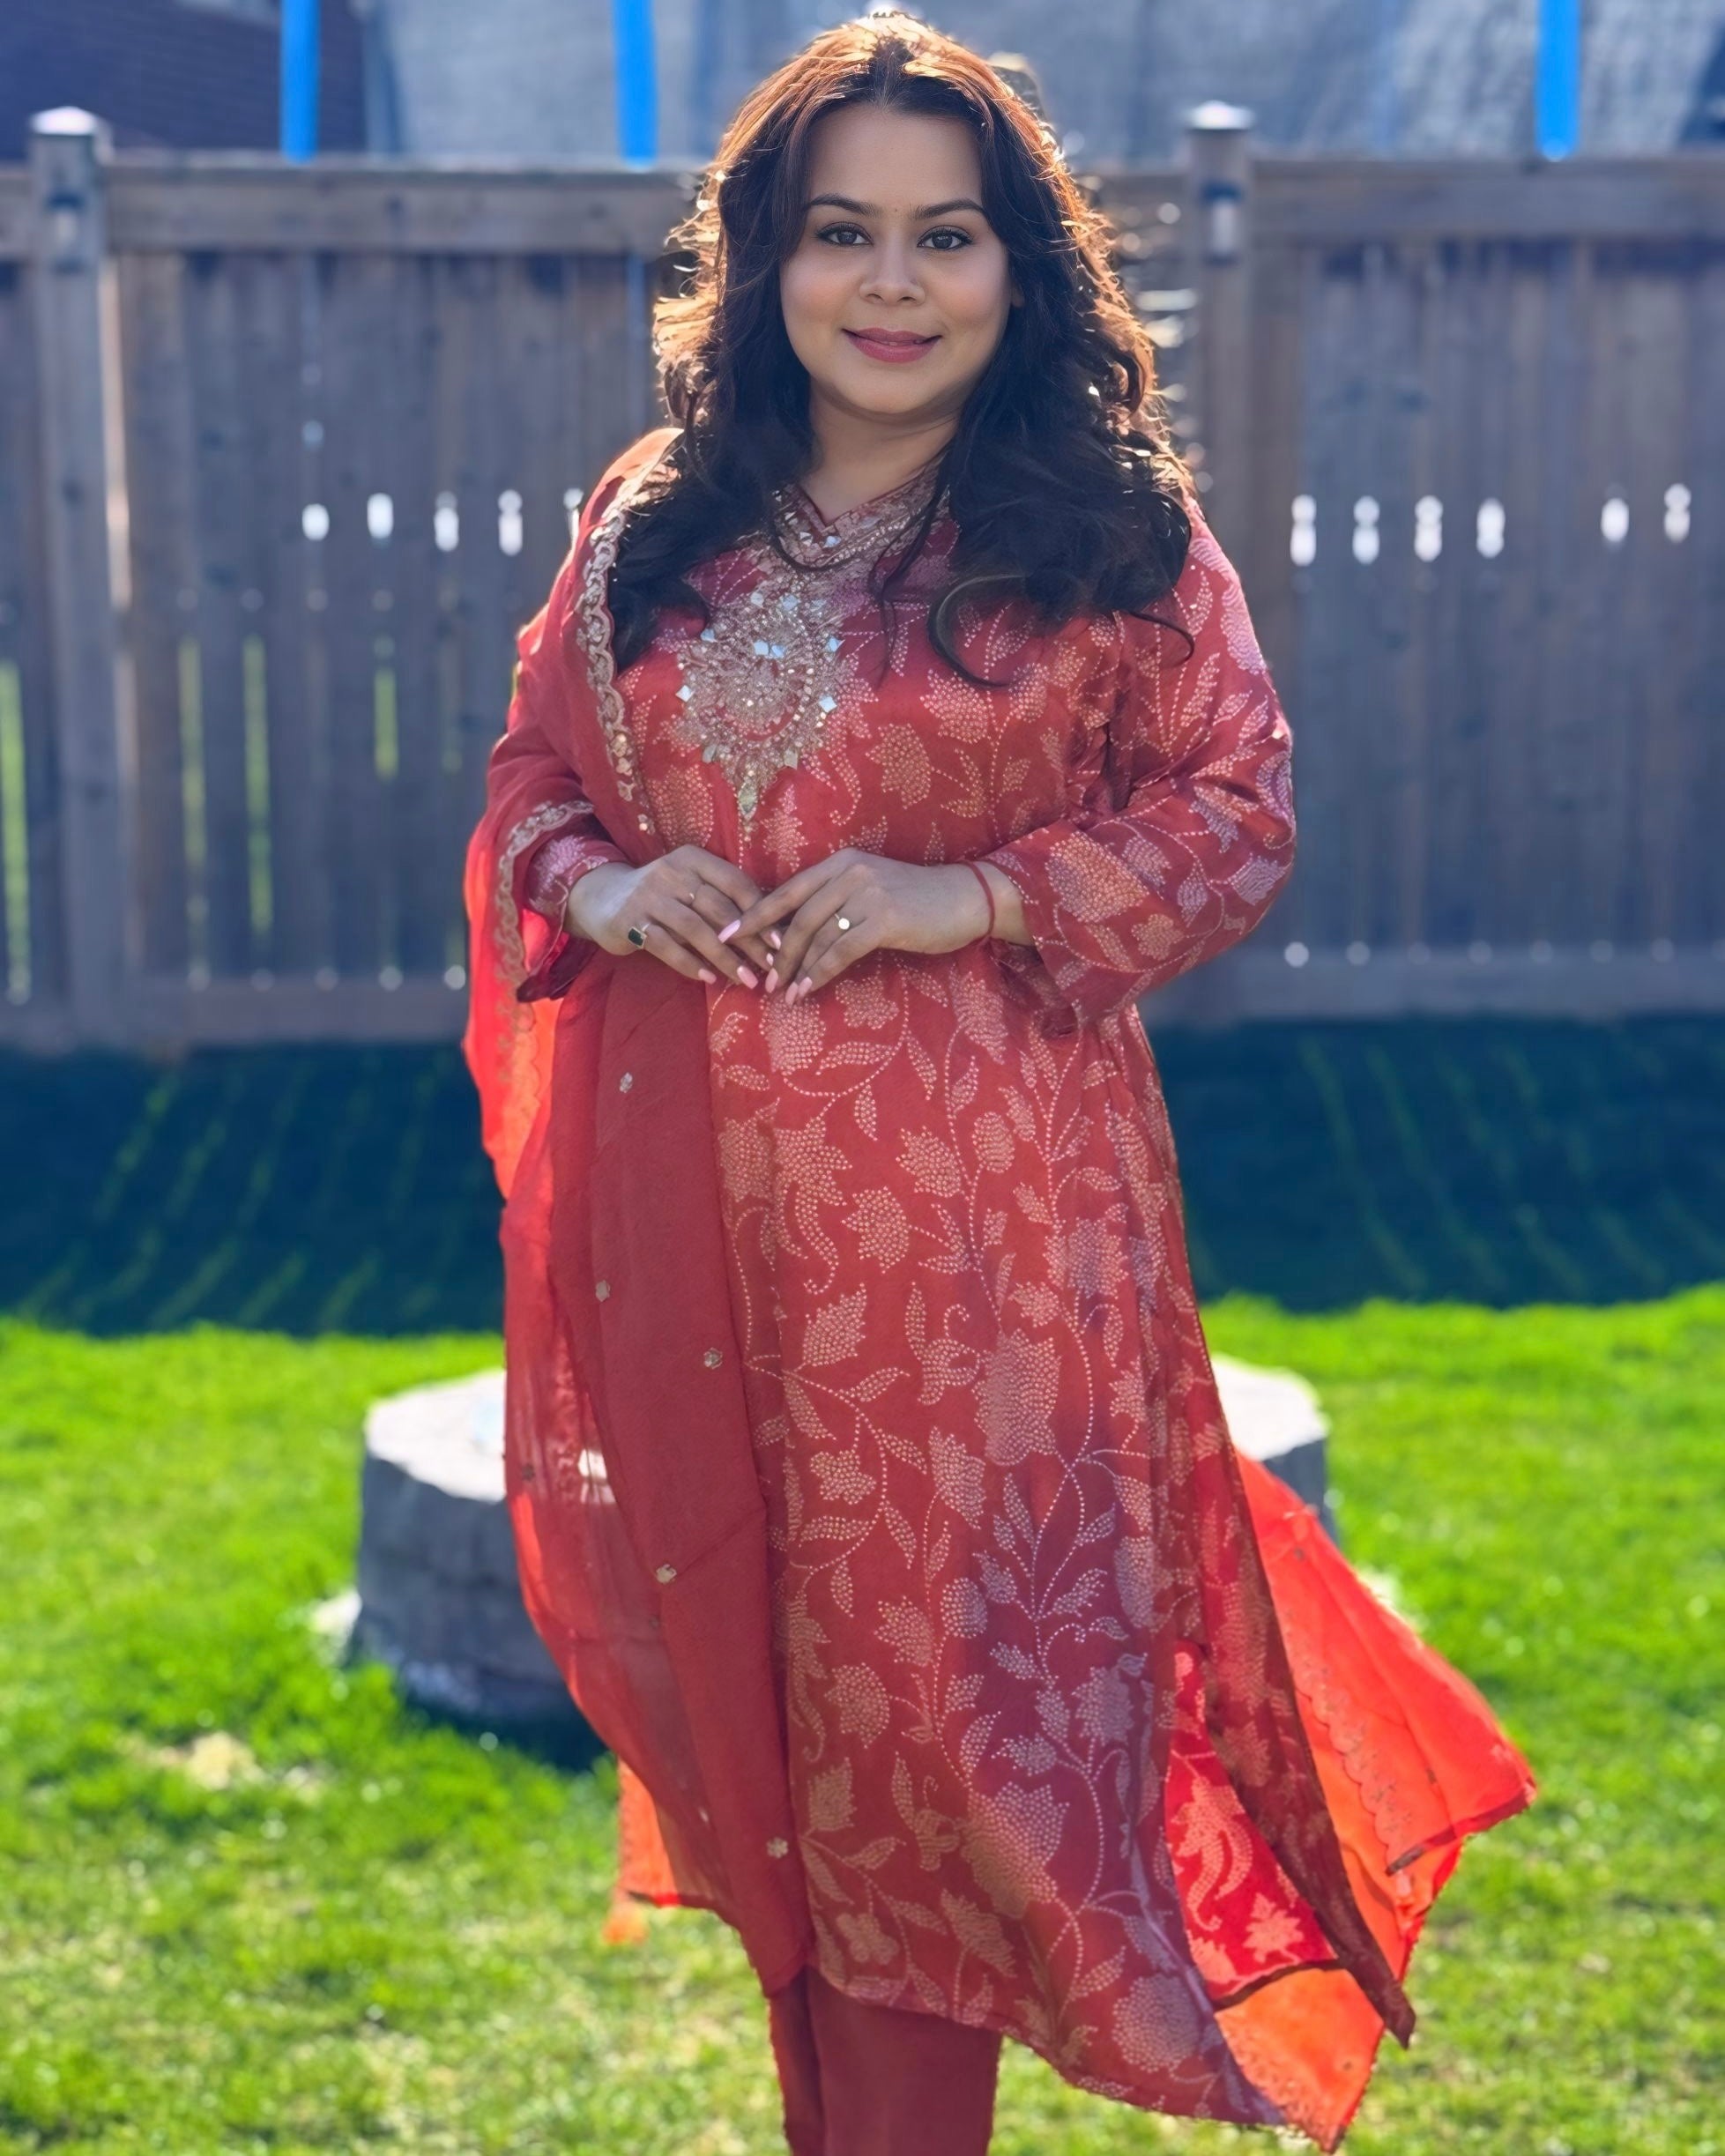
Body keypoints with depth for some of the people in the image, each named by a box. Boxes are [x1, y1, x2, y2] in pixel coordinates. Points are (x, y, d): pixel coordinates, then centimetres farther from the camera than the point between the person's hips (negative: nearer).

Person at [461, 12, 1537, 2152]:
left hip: (973, 1201, -4)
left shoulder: (1114, 530, -1)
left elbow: (1239, 814, -1)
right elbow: (528, 784, 16)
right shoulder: (653, 524, 9)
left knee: (939, 1690, -3)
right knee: (735, 1680, 14)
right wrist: (602, 891, -6)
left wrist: (971, 894, -14)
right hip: (687, 1198, 4)